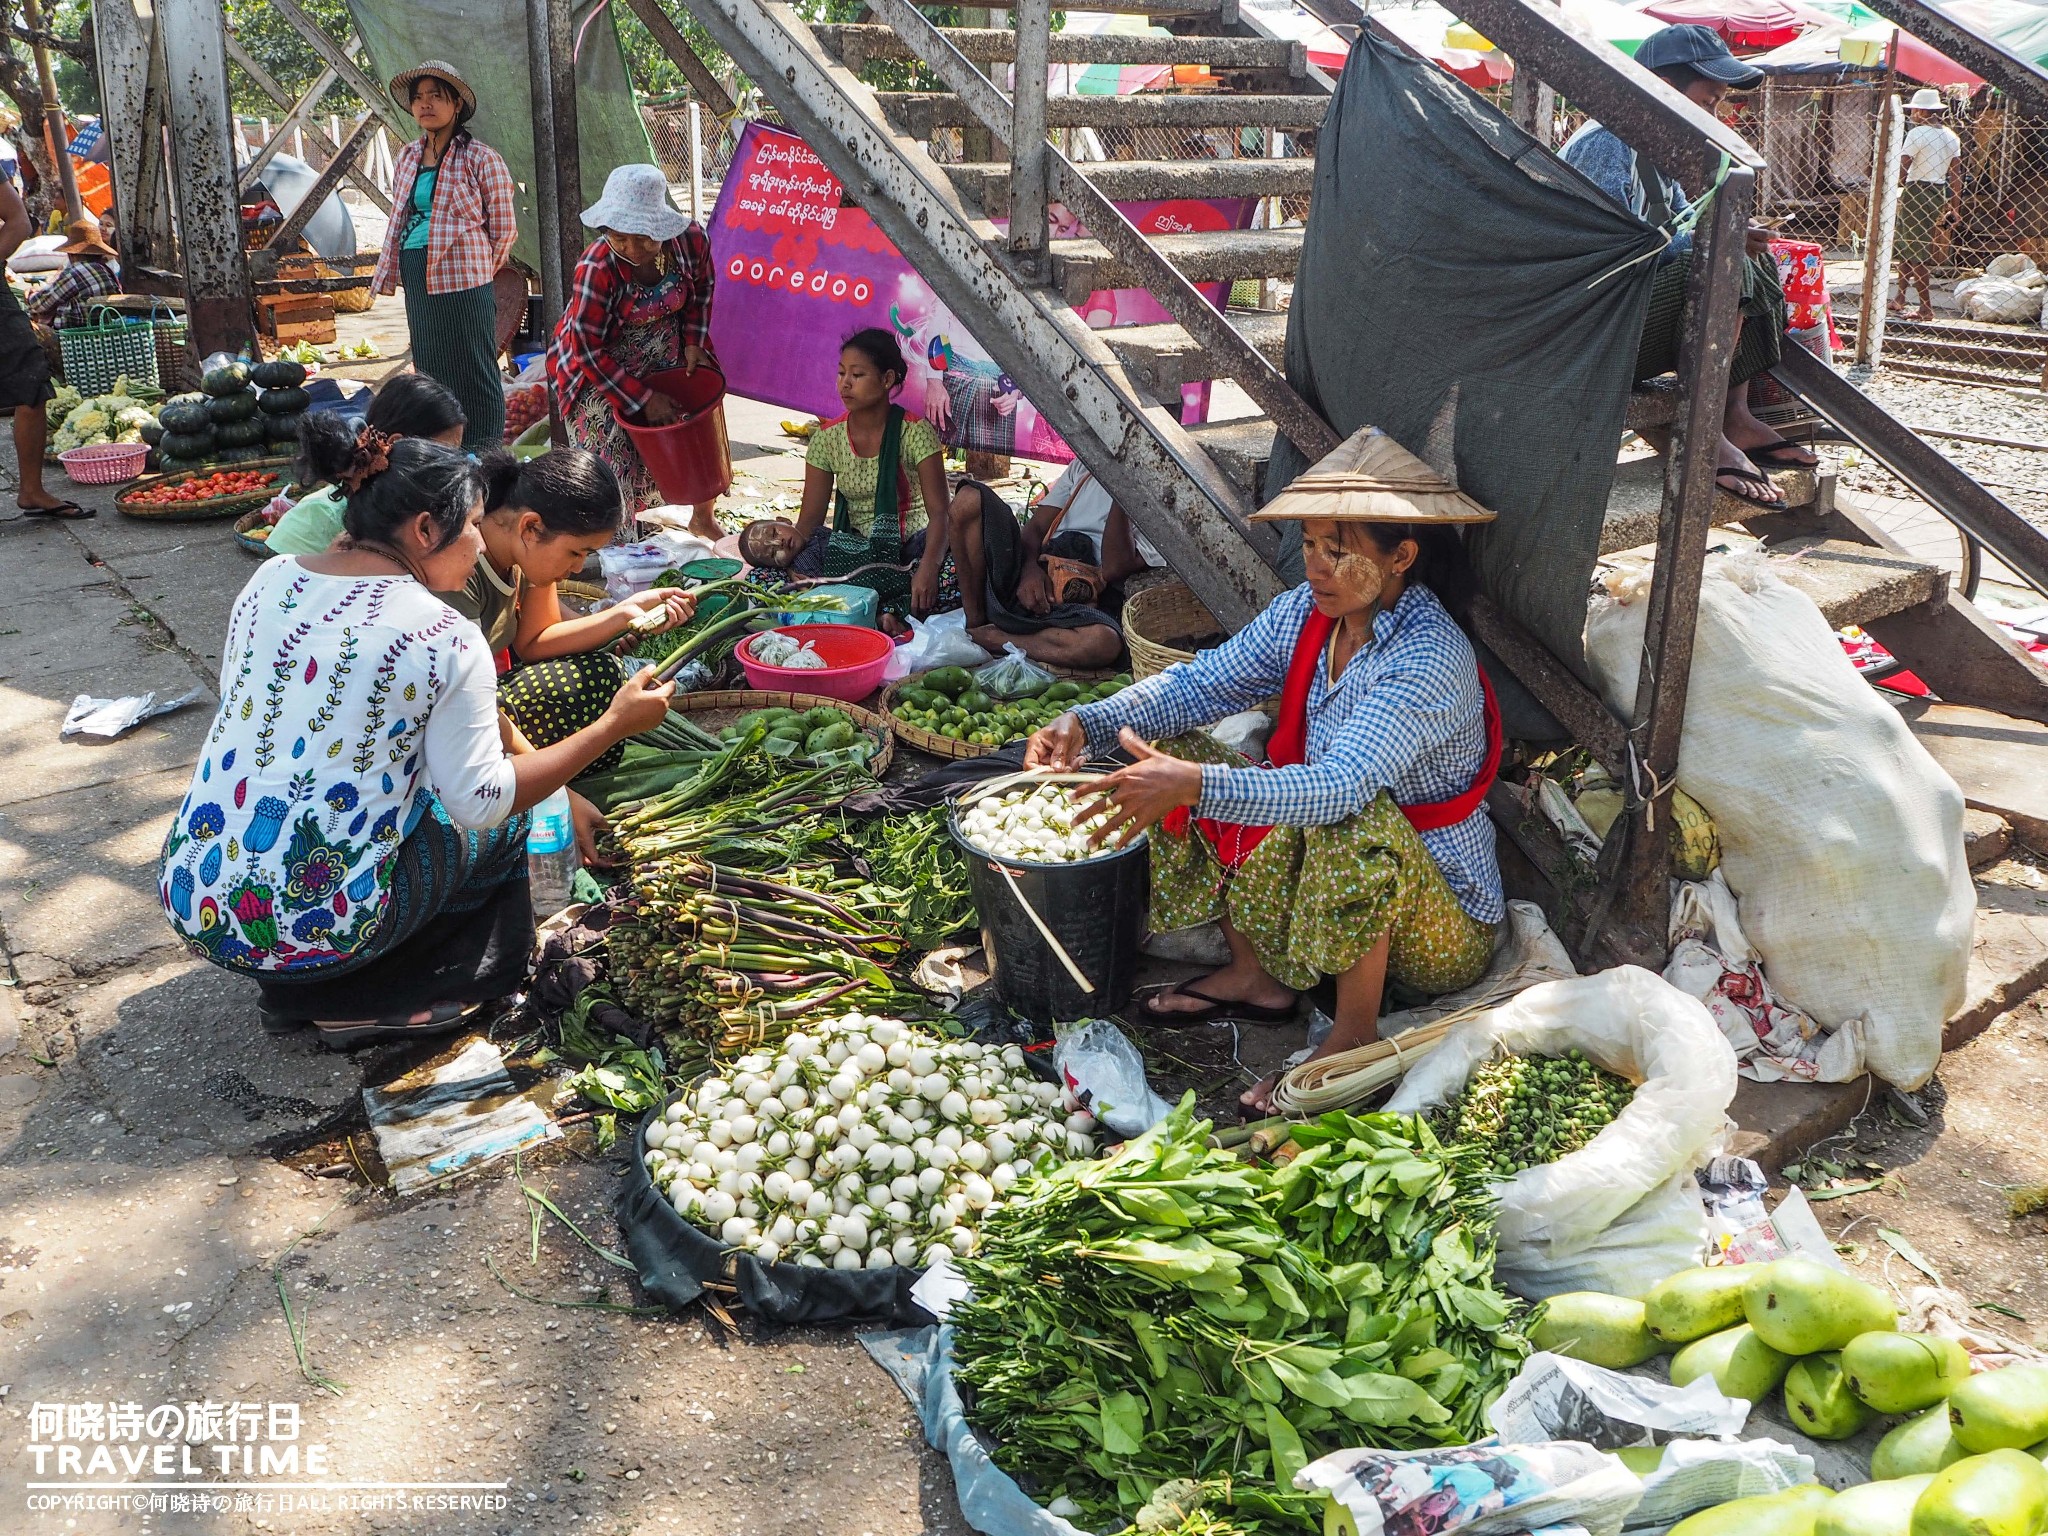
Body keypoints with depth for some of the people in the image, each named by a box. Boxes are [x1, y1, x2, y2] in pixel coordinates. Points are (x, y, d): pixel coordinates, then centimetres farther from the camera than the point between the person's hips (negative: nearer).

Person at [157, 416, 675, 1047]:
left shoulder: (269, 580, 3)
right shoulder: (447, 639, -14)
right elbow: (482, 801, -10)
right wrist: (614, 725, -3)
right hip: (318, 930, -6)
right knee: (503, 819, 17)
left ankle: (302, 990, 19)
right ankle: (358, 1003, 10)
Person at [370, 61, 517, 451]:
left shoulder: (481, 159, -6)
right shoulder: (408, 157, 13)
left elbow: (504, 229, -2)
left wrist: (478, 272, 6)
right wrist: (388, 271, 16)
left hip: (462, 283, -7)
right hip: (417, 282, 7)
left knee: (472, 371, -4)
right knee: (430, 372, 12)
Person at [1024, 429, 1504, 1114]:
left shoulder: (1430, 659, -27)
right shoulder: (1306, 611, -4)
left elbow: (1339, 786, -40)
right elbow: (1202, 681, -4)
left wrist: (1196, 785, -50)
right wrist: (1087, 723, -20)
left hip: (1443, 925, -7)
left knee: (1357, 820, -40)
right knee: (1172, 754, -2)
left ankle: (1355, 1033, -17)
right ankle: (1254, 972, 5)